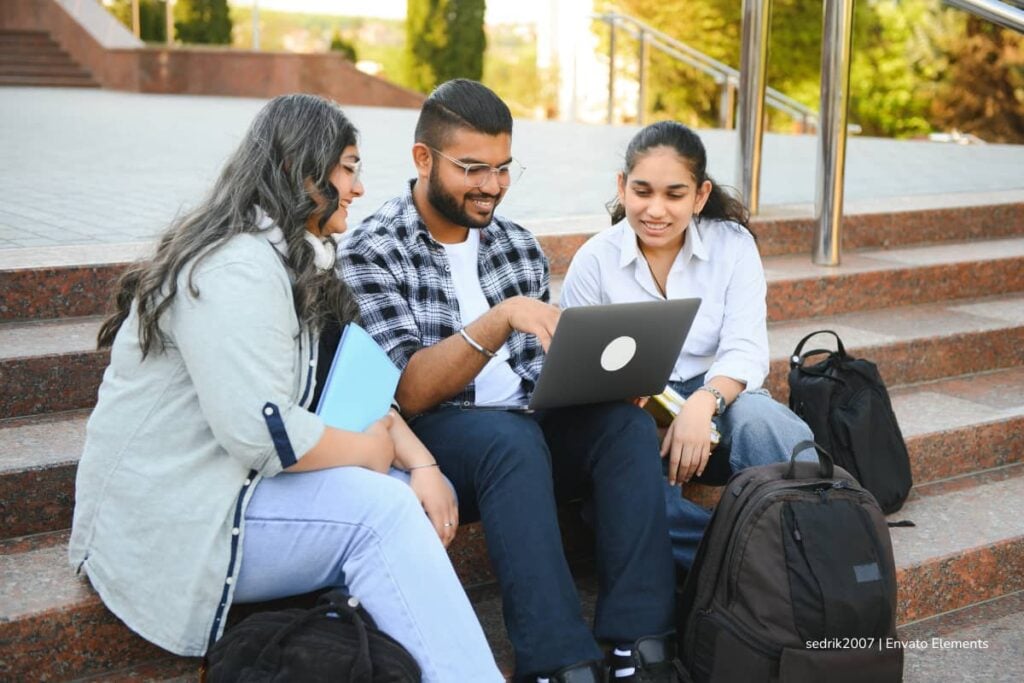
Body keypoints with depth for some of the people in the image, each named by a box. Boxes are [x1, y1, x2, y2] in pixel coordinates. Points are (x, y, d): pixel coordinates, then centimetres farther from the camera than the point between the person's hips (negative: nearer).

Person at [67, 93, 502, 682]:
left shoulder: (298, 262, 13)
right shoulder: (236, 268, -20)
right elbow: (259, 430, -29)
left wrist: (421, 462, -6)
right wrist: (368, 451, -13)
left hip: (235, 488, 10)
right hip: (167, 522, -9)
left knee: (424, 497, -5)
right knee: (381, 511, -23)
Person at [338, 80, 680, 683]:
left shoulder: (518, 244, 11)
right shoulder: (372, 253, -7)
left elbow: (545, 368, 14)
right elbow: (409, 392, -18)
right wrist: (500, 318, -30)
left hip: (527, 426, 6)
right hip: (435, 437, -5)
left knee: (627, 423, -22)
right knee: (511, 436, -35)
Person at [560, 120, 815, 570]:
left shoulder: (733, 245, 1)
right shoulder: (594, 261, 0)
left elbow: (745, 350, -10)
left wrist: (704, 403, -31)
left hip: (718, 399, 0)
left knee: (760, 420, -36)